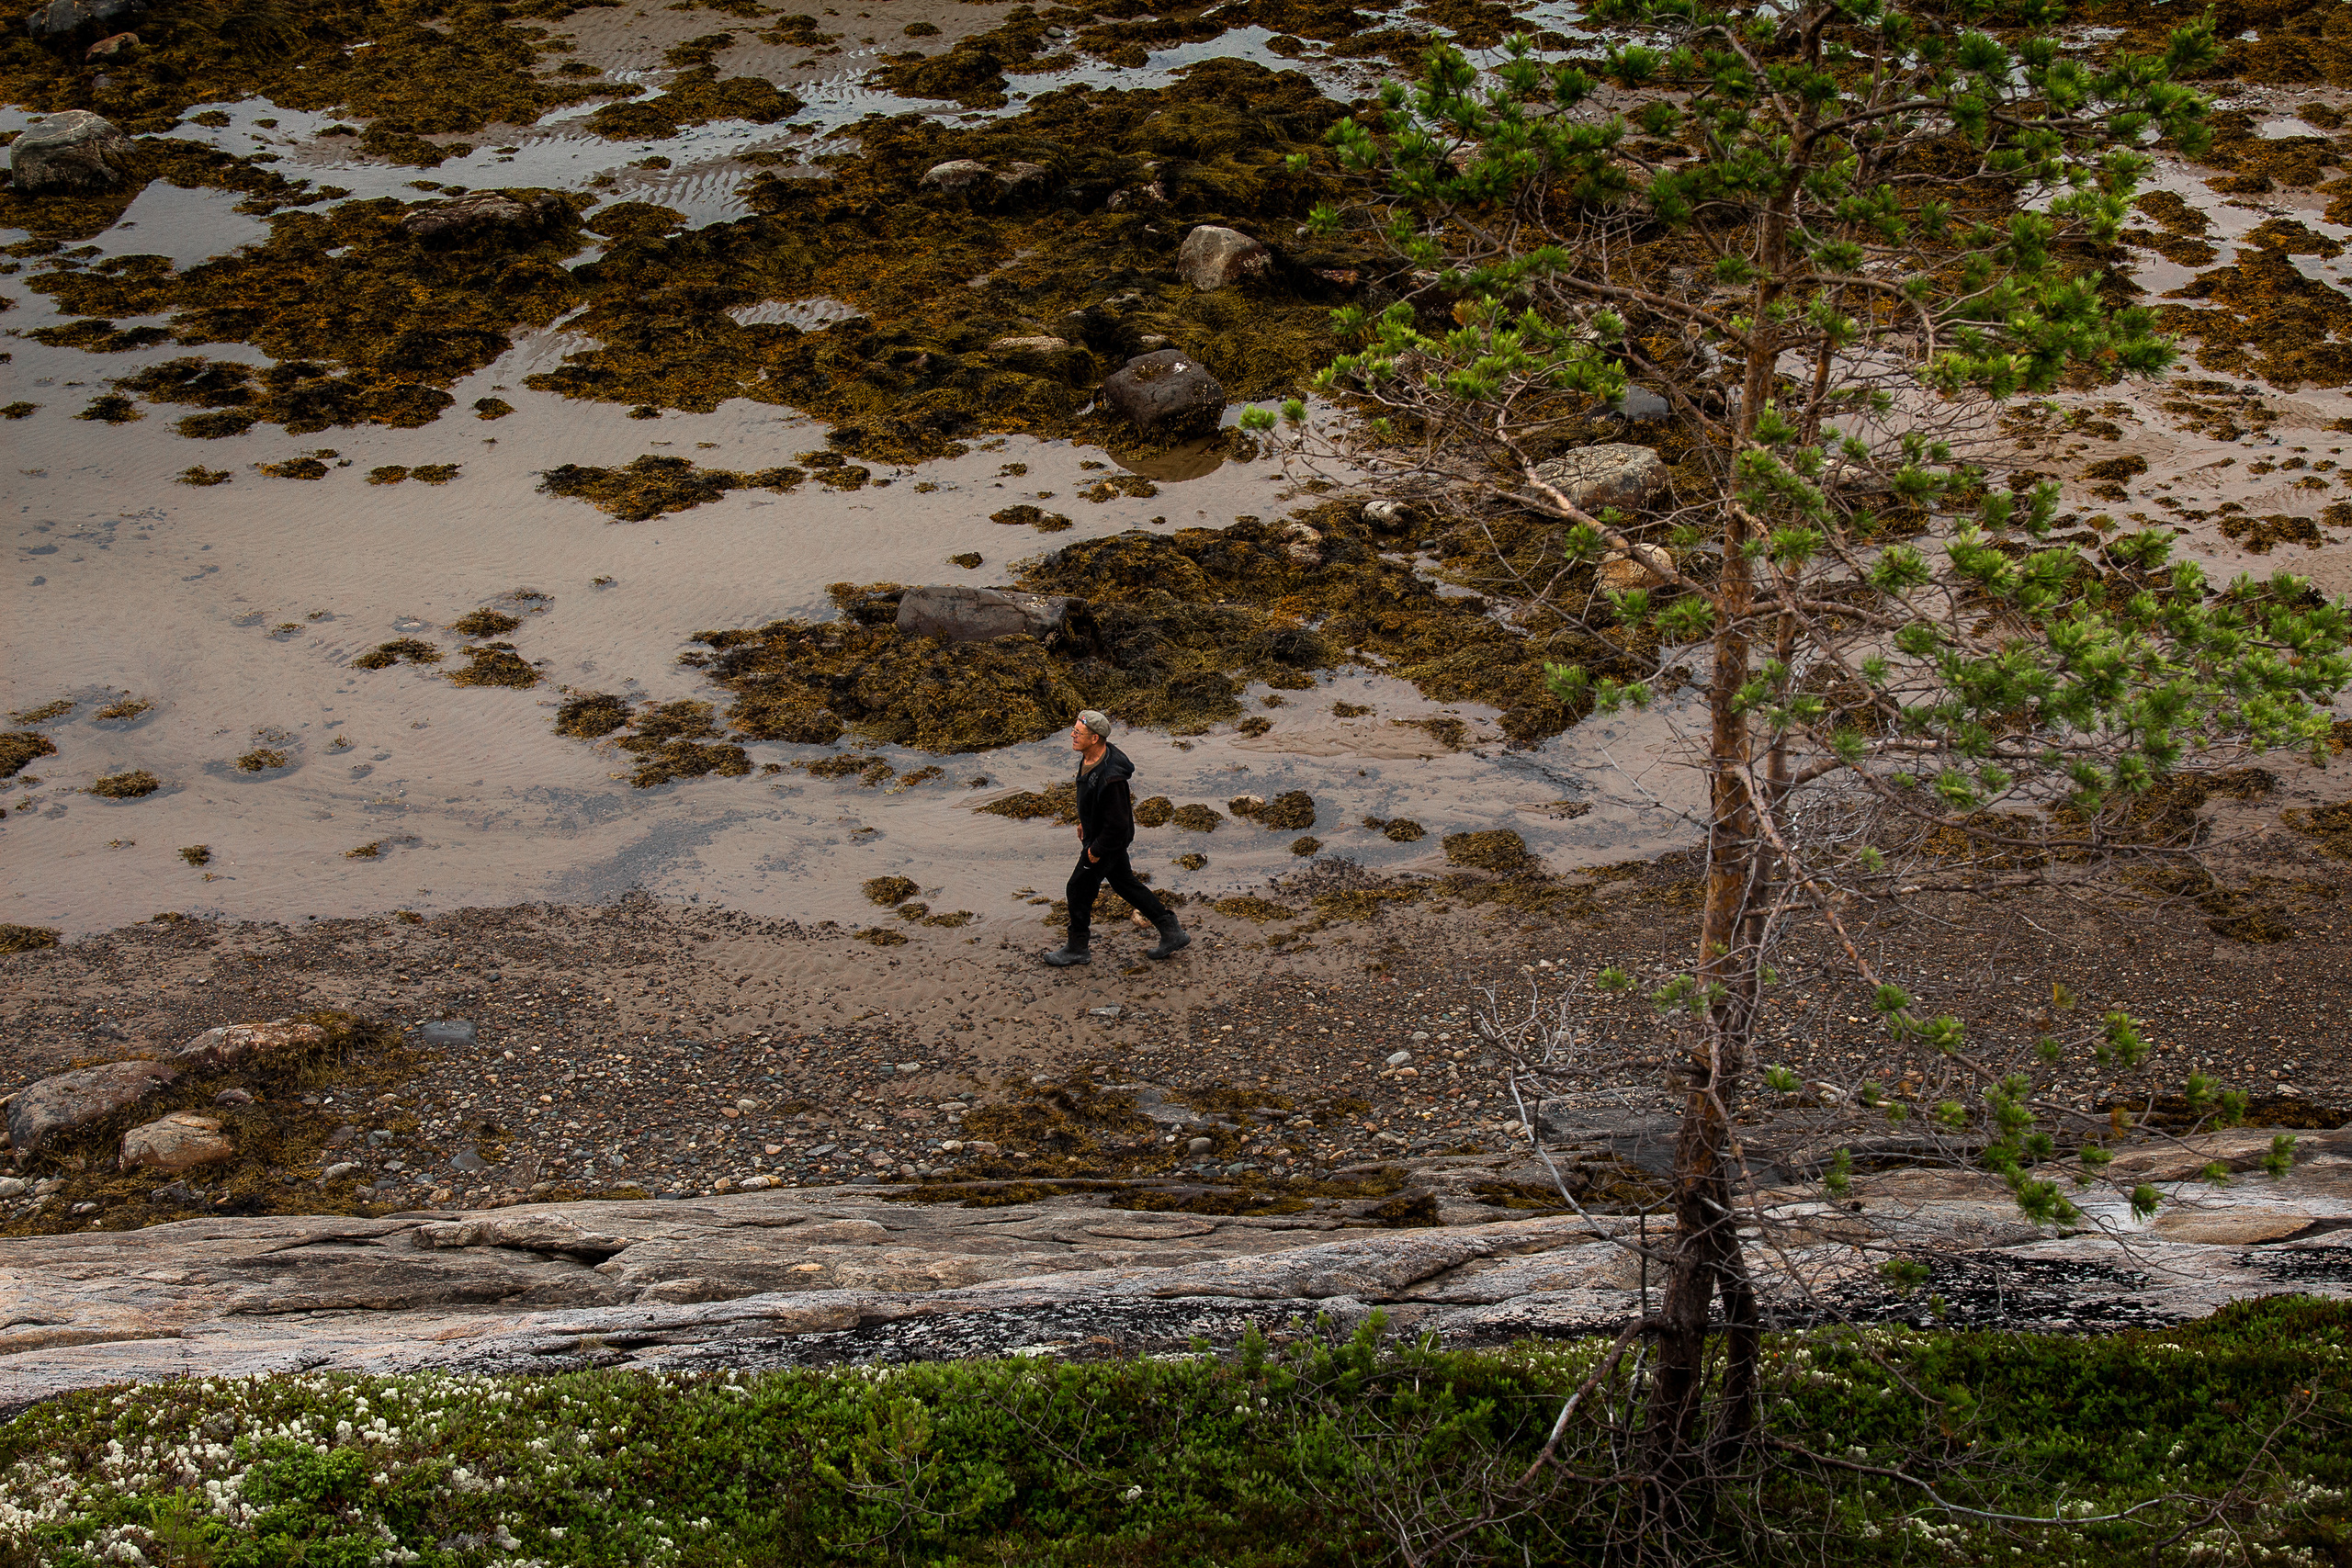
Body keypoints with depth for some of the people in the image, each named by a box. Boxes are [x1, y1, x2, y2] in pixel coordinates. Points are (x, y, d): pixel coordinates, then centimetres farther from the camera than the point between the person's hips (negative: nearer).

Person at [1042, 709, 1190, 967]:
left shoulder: (1110, 779, -38)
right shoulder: (1089, 757, -9)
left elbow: (1118, 824, -31)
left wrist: (1097, 850, -20)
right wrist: (1084, 821, 21)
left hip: (1110, 839, -10)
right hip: (1096, 832, 10)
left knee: (1079, 888, 8)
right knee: (1125, 883, 22)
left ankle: (1076, 949, 29)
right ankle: (1172, 934, 30)